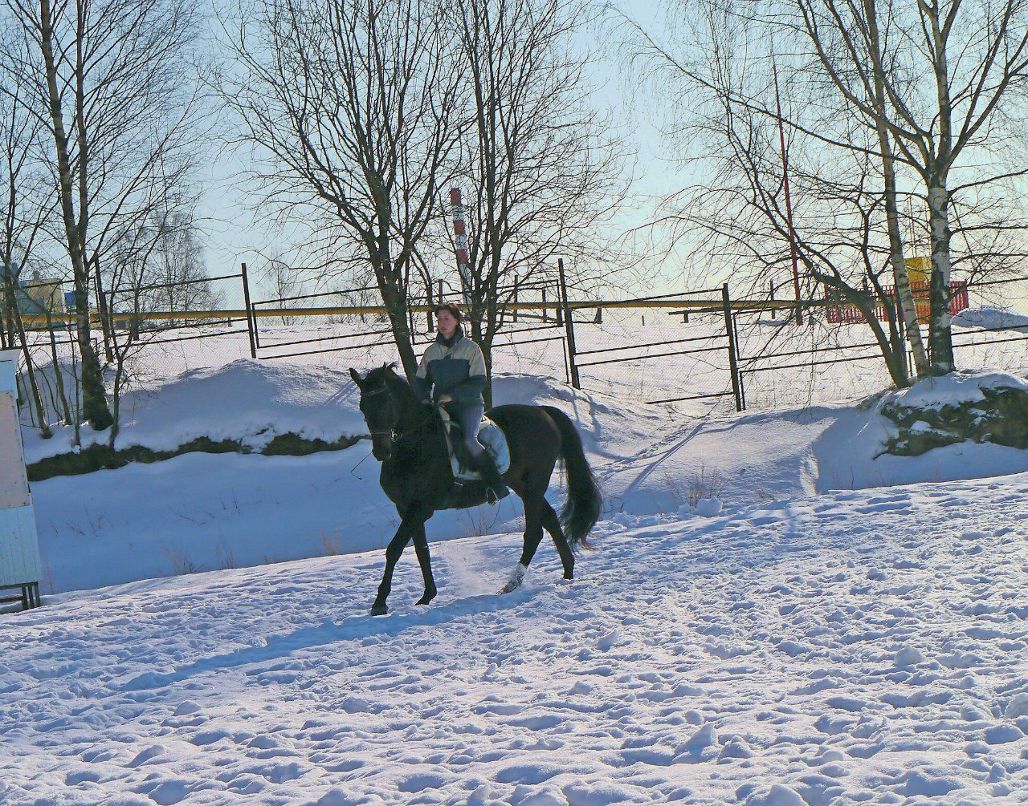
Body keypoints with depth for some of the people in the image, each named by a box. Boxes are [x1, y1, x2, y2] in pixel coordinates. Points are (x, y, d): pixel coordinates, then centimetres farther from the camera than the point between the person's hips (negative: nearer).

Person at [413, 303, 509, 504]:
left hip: (468, 404, -5)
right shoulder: (431, 351, 11)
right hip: (440, 405, 5)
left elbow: (478, 383, -8)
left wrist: (452, 395, -16)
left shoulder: (471, 348, -3)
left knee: (469, 440, -28)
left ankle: (495, 485, -19)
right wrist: (424, 398, -2)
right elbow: (421, 381, 19)